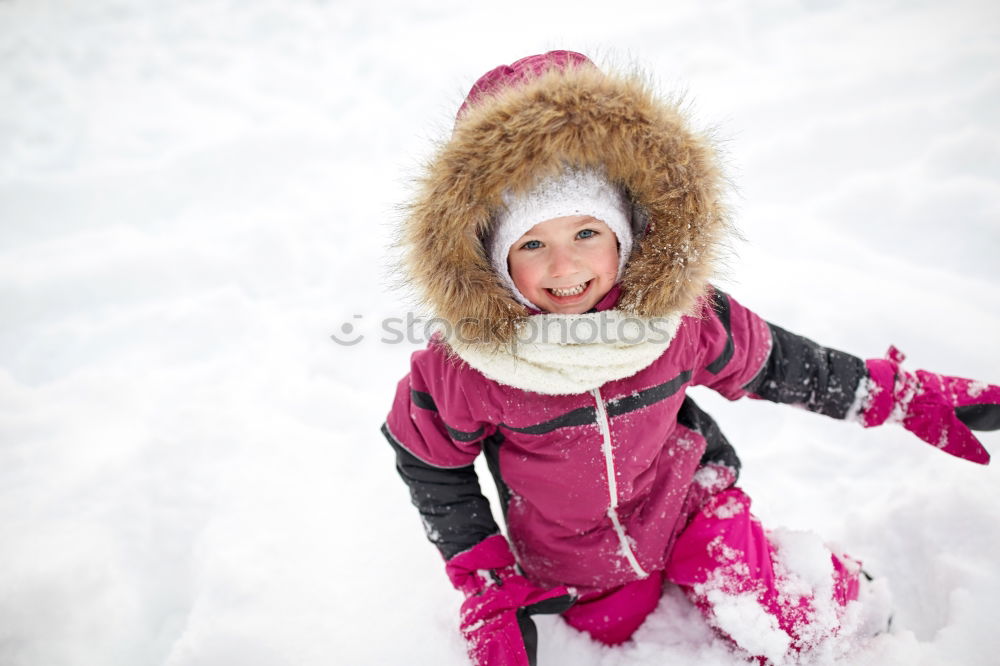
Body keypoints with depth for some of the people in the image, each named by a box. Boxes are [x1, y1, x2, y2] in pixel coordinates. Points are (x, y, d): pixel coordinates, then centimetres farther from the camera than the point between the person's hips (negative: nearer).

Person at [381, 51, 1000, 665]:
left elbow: (770, 362, -4)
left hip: (685, 501, 0)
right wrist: (489, 586, -10)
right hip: (574, 567, 1)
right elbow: (431, 466, -10)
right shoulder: (467, 368, -27)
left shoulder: (677, 314, -23)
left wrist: (912, 396, 2)